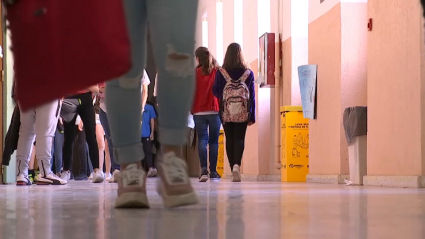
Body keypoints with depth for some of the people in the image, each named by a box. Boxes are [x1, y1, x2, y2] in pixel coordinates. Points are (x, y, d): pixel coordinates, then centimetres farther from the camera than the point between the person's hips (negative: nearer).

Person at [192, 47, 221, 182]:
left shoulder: (195, 73, 1)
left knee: (202, 140, 0)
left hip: (199, 112, 0)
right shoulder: (217, 72, 2)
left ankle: (204, 169, -17)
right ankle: (213, 172, 4)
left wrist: (190, 108, 11)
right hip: (215, 111, 0)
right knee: (214, 141, 7)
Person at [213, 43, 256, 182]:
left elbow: (216, 92, -1)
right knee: (240, 139, 2)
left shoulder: (221, 73, -4)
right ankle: (237, 164, -21)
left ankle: (233, 168, 8)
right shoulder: (248, 73, 0)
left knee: (229, 139, 9)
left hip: (226, 112, 0)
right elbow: (252, 96, 2)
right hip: (243, 112, 0)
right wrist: (252, 116, 6)